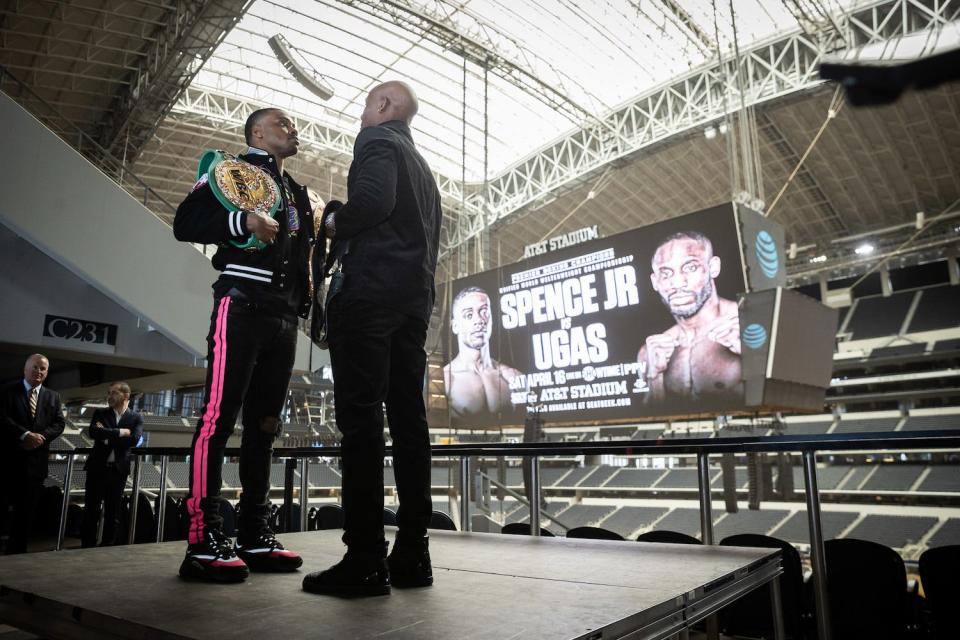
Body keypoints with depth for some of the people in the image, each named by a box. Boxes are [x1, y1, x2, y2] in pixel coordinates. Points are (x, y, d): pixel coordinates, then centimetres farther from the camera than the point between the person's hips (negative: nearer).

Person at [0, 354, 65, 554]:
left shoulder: (53, 396, 13)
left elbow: (59, 423, 5)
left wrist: (40, 437, -12)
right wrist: (25, 435, -20)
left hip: (36, 460, 3)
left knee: (26, 509, 8)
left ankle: (16, 550, 16)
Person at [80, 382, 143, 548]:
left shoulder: (136, 418, 4)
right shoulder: (100, 413, 7)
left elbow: (133, 440, -12)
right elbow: (93, 432, -11)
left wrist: (107, 435, -10)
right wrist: (120, 432, -15)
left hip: (118, 469, -1)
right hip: (97, 467, 1)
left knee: (113, 512, 6)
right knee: (91, 509, 3)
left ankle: (107, 547, 15)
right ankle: (87, 546, 12)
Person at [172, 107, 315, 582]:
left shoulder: (297, 192, 28)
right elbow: (186, 223, -4)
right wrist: (243, 220, -17)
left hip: (283, 319, 7)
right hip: (241, 307, -7)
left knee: (264, 426, 5)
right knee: (218, 418, -10)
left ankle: (255, 537, 10)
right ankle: (204, 542, -7)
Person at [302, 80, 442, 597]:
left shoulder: (376, 140, 2)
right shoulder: (423, 168, 28)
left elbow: (373, 200, -17)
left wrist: (333, 221, -1)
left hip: (369, 288, -8)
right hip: (414, 297, 8)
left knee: (360, 418, -10)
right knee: (407, 418, 3)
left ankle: (365, 560, -10)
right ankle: (412, 554, 5)